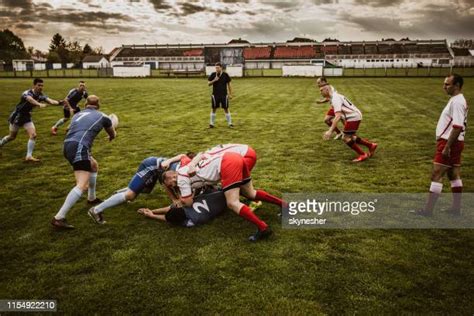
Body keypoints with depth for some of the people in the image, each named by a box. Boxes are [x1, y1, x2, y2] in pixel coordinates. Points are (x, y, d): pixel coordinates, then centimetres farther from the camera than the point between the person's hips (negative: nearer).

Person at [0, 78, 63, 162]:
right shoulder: (27, 93, -27)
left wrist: (59, 103, -50)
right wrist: (39, 104, -71)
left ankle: (29, 156, -5)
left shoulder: (41, 95, -10)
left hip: (27, 117, 5)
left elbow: (50, 101, -28)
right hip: (17, 116, -4)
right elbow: (31, 100, -50)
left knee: (33, 135, -12)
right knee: (12, 136, 11)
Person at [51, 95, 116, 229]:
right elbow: (113, 135, 29)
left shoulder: (78, 115, 25)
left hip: (68, 146, 8)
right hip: (79, 148, -8)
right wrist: (111, 136, 54)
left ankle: (92, 198, 43)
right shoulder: (102, 117, 13)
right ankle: (59, 218, -22)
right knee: (82, 185, -13)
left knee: (94, 166, 31)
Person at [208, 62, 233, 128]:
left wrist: (230, 94, 2)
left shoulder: (225, 74, -3)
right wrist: (214, 80, -18)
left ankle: (229, 123, 12)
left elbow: (229, 84, 4)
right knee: (213, 109, 6)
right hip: (215, 95, 1)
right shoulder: (213, 74, -1)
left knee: (226, 109, 2)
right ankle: (212, 123, 17)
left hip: (224, 95, -1)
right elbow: (208, 84, 1)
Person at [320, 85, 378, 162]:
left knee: (346, 138, -6)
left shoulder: (335, 99, -19)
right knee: (351, 137, 18)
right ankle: (371, 145, 26)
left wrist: (330, 131, -35)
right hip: (355, 116, 10)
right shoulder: (336, 96, 13)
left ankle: (362, 155, 4)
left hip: (353, 117, -10)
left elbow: (338, 116, -30)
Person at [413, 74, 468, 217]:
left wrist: (447, 146, -25)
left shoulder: (457, 102, -18)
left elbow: (457, 127, -25)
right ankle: (456, 208, 21)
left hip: (450, 143, -11)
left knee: (436, 175, -8)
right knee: (454, 175, 14)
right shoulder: (456, 100, 15)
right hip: (453, 143, 11)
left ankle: (428, 210, -4)